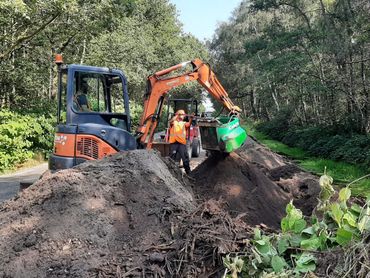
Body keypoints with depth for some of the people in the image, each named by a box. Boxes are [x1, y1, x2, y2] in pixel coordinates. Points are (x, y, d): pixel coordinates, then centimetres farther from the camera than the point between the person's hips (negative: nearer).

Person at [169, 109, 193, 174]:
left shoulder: (184, 123, 17)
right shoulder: (173, 122, 12)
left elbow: (189, 124, -5)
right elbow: (171, 121, -11)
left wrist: (191, 119, -25)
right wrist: (176, 116, -24)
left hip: (182, 143, 2)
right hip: (174, 143, -2)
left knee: (185, 158, -1)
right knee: (172, 158, 2)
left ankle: (188, 172, 5)